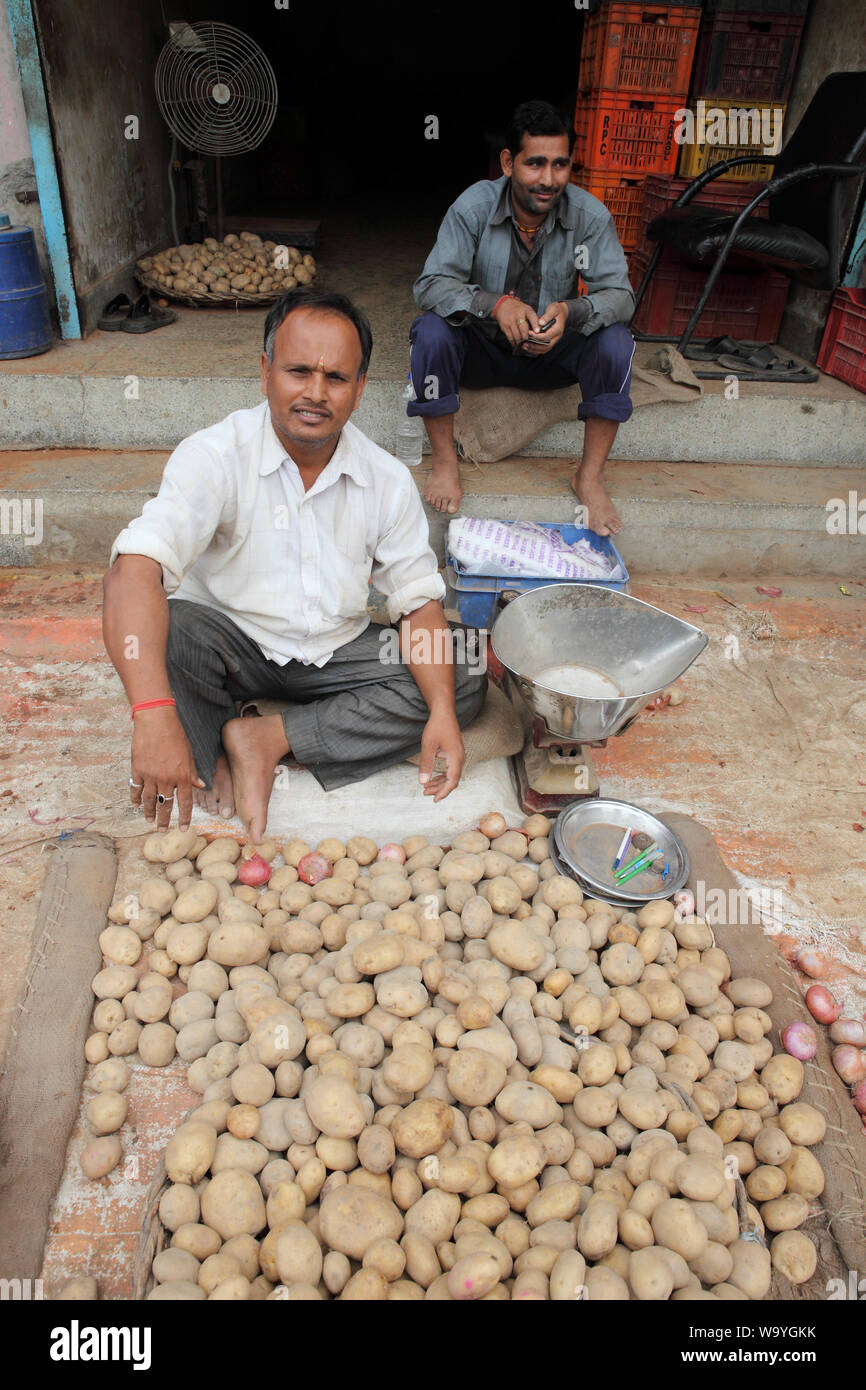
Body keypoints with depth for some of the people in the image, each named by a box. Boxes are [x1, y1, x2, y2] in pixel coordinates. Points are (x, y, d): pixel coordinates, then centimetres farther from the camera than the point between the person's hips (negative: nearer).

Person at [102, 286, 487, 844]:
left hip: (337, 652, 4)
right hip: (232, 646, -3)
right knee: (167, 628, -35)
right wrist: (155, 716, -49)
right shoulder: (215, 455, -19)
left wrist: (442, 714, -23)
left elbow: (419, 601, -6)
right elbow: (135, 570, -34)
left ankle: (268, 736, -18)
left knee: (466, 685, -15)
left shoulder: (387, 479, -7)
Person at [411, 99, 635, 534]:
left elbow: (619, 293, -17)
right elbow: (429, 286, -22)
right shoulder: (474, 206, -15)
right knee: (432, 331, -29)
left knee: (614, 341, -25)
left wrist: (571, 310, -40)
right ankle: (445, 462, -14)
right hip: (482, 350, -1)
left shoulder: (590, 215, -13)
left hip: (552, 353, 1)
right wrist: (496, 304, -40)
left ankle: (590, 475, -13)